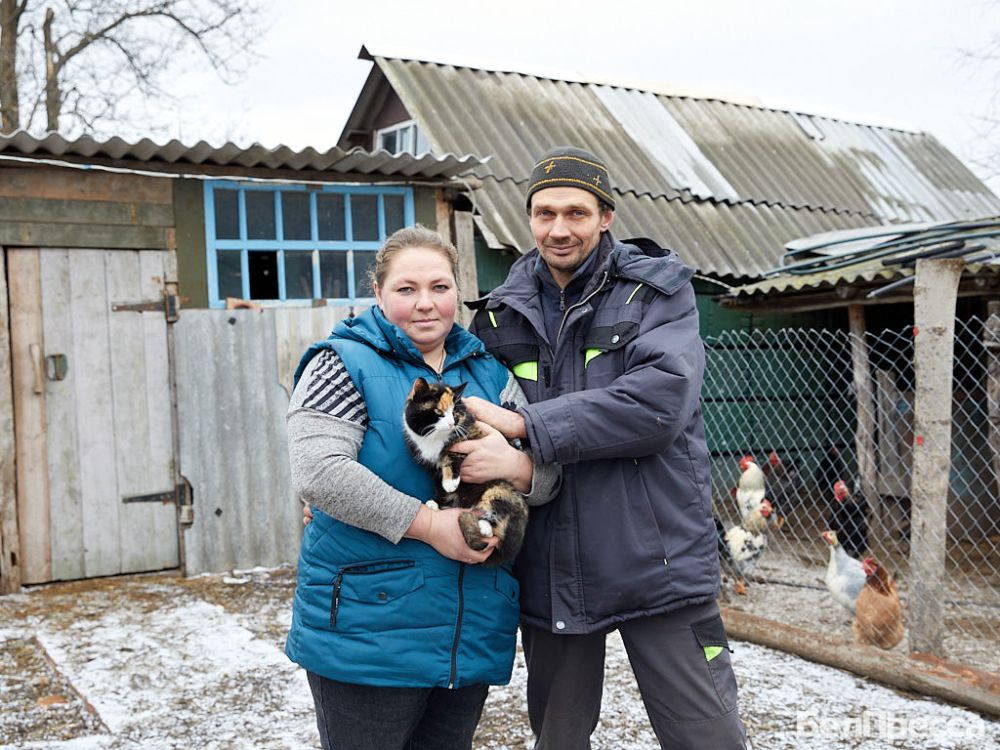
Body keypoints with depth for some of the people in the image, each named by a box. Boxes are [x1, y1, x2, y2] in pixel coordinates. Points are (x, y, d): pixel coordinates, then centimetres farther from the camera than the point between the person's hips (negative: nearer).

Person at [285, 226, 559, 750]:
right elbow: (318, 473, -19)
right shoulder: (344, 364, -4)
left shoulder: (487, 372, 12)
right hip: (368, 631, -5)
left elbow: (548, 475, 9)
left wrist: (515, 464, -15)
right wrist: (429, 525, -20)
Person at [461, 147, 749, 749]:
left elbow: (659, 401, -18)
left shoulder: (658, 291, -2)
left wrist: (527, 426, -19)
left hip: (655, 560, -3)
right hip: (550, 574, 4)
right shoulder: (502, 313, 9)